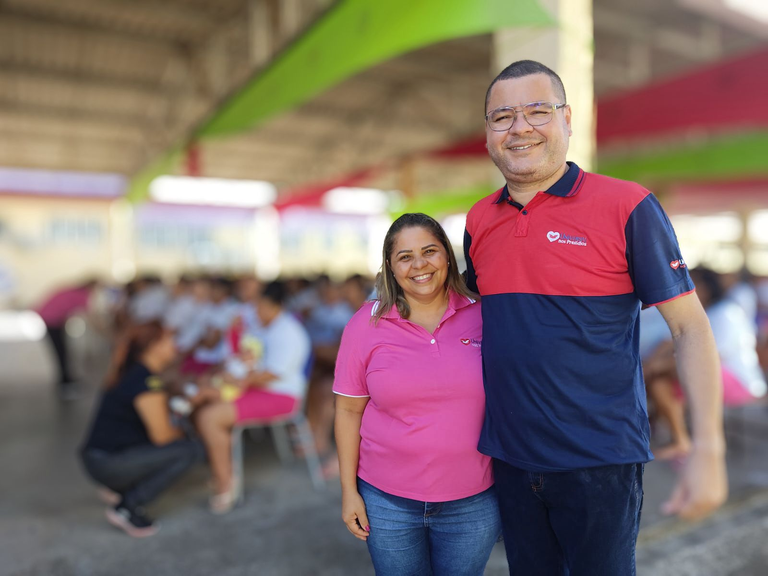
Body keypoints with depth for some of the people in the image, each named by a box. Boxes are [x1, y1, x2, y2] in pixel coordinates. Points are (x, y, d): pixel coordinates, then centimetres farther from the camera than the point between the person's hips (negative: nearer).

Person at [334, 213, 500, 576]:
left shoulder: (482, 316, -5)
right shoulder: (366, 324, -6)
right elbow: (349, 411, -2)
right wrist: (349, 490, -1)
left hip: (472, 502, 1)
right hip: (387, 501, 0)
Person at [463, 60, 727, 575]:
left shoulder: (627, 206, -11)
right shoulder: (479, 221, 4)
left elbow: (691, 328, -9)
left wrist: (708, 453, -14)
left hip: (600, 459, -4)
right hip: (510, 455, 5)